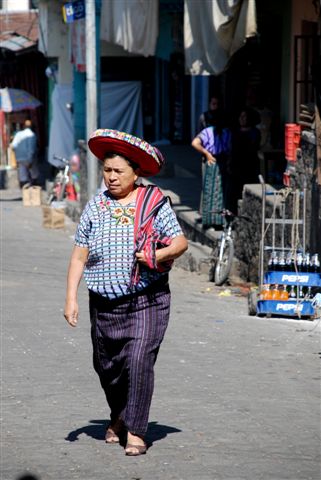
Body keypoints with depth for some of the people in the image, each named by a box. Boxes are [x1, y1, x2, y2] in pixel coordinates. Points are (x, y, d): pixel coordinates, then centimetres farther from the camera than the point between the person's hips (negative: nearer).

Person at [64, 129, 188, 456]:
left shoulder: (154, 204, -1)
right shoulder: (95, 206, 6)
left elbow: (181, 242, 0)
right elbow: (79, 256, 6)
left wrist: (159, 255, -19)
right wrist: (71, 298, 0)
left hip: (147, 300, -3)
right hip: (105, 303, 3)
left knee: (139, 363, -15)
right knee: (107, 366, 13)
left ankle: (135, 433, -8)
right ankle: (119, 417, 39)